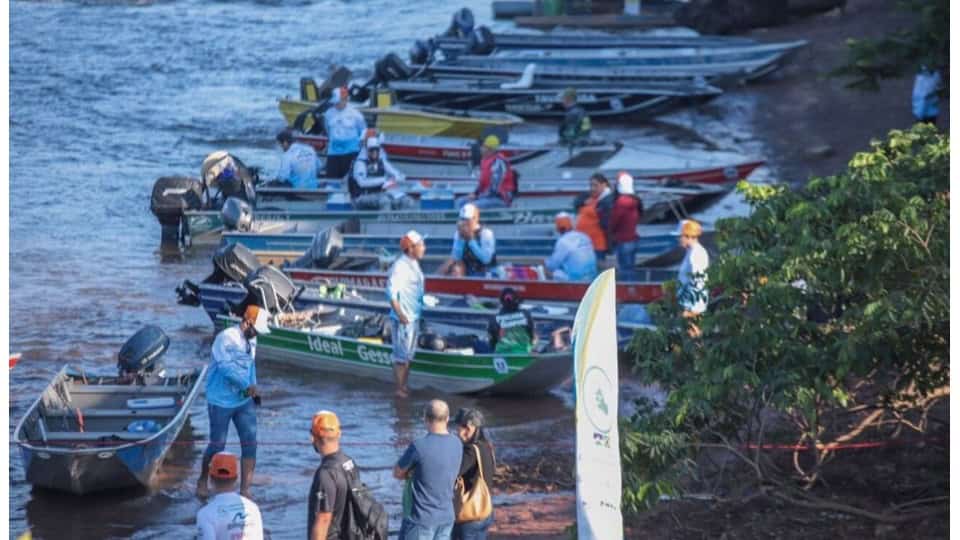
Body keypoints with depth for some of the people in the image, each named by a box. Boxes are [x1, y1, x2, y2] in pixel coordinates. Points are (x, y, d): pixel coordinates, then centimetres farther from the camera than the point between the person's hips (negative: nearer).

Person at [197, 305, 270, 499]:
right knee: (217, 445, 4)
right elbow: (226, 366, -26)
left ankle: (245, 490, 3)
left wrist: (253, 388, 6)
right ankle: (202, 481, 29)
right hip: (221, 401, -7)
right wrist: (247, 385, -28)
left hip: (244, 400, 7)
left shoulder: (251, 340, 7)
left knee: (250, 444, -2)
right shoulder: (226, 338, -18)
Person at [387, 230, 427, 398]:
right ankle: (399, 389, 2)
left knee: (408, 355, 16)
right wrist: (400, 315, -22)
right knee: (401, 356, -3)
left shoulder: (414, 265, 12)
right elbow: (391, 293, -21)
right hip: (402, 320, -9)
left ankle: (404, 386, 25)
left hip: (413, 318, 9)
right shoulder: (400, 266, -17)